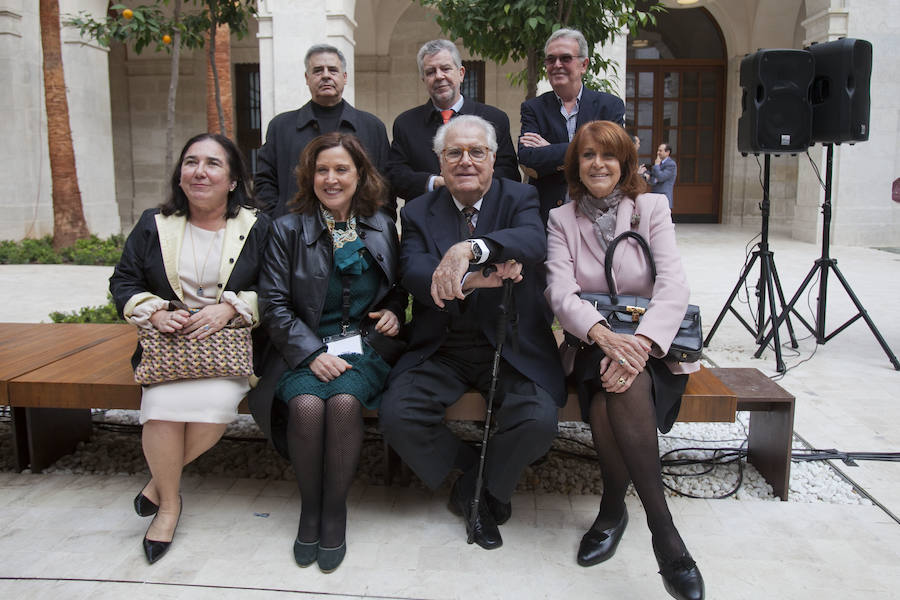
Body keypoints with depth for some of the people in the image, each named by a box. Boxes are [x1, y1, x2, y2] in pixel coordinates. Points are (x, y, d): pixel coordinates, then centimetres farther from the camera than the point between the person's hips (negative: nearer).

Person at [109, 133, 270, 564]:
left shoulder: (257, 228, 3)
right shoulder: (154, 225, 11)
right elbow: (123, 282, 13)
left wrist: (231, 306, -15)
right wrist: (154, 312, -6)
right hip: (168, 343, 2)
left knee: (216, 400, -31)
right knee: (163, 402, -27)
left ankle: (162, 477, -1)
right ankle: (168, 502, -2)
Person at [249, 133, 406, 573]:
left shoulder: (381, 227, 10)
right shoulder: (288, 229, 4)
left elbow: (397, 287, 24)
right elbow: (273, 303, -2)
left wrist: (393, 311, 0)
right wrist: (312, 354, -14)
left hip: (363, 346, 1)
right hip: (305, 349, 0)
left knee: (344, 401, -31)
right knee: (306, 404, -31)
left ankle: (335, 511, -12)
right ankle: (309, 508, -7)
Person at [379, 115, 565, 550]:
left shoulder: (519, 199, 3)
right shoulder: (418, 213, 8)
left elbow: (534, 243, -21)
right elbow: (413, 275, -10)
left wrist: (469, 249, -40)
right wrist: (472, 279, -30)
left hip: (512, 347, -1)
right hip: (441, 350, 2)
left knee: (538, 420, -26)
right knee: (396, 416, -20)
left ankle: (480, 492, 7)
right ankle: (476, 475, 8)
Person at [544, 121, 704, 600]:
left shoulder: (652, 208, 4)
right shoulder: (562, 220, 7)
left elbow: (673, 285, -10)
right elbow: (560, 292, -8)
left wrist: (640, 342, -29)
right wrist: (604, 335, -29)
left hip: (651, 346, 0)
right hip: (591, 344, 1)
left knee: (624, 386, -35)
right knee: (613, 387, -33)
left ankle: (613, 509, -19)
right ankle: (663, 529, -24)